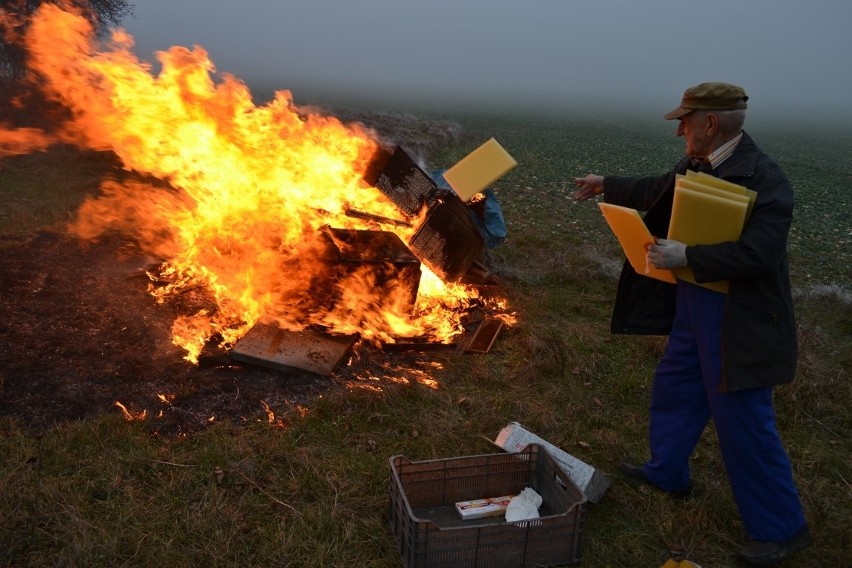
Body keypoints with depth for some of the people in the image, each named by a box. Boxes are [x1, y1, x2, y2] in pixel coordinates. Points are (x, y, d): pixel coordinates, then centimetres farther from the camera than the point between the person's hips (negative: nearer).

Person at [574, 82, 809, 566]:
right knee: (673, 389, 22)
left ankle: (782, 529, 22)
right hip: (693, 307, 9)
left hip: (738, 322, -9)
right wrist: (606, 186, 31)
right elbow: (657, 190, 22)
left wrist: (688, 257, -31)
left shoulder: (764, 178, -22)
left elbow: (759, 253, -30)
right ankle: (667, 472, 45)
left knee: (744, 425, 1)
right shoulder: (695, 166, 4)